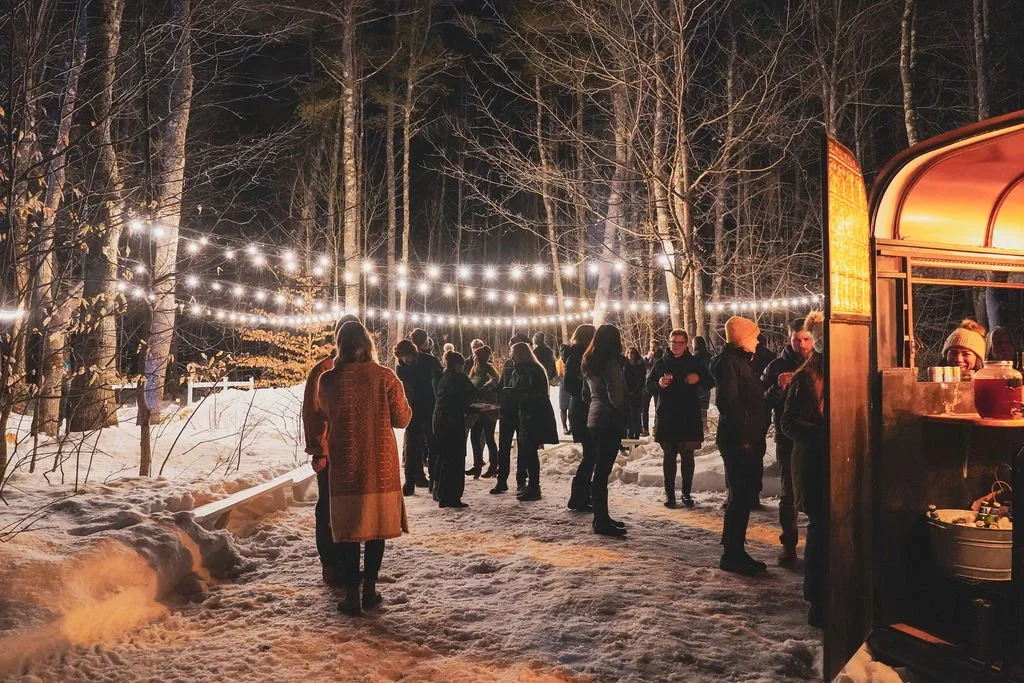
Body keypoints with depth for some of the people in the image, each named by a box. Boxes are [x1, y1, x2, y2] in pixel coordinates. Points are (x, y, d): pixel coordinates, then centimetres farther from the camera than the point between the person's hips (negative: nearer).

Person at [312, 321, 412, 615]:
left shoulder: (328, 379, -8)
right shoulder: (385, 376, -9)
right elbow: (401, 418, -1)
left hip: (345, 464, 0)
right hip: (381, 462, 1)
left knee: (348, 527, 8)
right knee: (376, 525, 14)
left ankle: (351, 595, 10)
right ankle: (370, 589, 20)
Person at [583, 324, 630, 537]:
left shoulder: (589, 362, 13)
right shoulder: (611, 362, -14)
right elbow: (615, 395, -19)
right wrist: (625, 413, -3)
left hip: (594, 417, 9)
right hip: (609, 420, -9)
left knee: (601, 469, 14)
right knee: (602, 471, -6)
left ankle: (601, 517, 21)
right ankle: (601, 521, -2)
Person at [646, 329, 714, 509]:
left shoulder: (694, 363, 6)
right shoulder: (660, 364, 7)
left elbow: (710, 383, 9)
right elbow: (648, 386, 9)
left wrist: (698, 379, -12)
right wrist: (659, 384, -13)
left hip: (689, 418, 0)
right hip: (665, 418, 0)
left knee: (687, 456, 5)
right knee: (668, 457, 5)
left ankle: (686, 494, 15)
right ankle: (669, 494, 11)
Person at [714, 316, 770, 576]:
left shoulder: (742, 360, 20)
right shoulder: (728, 362, -11)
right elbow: (727, 401, -21)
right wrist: (742, 436, -20)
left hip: (750, 440, 10)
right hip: (738, 441, -10)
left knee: (745, 495, 13)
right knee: (740, 497, -6)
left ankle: (735, 551, 22)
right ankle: (731, 555, 3)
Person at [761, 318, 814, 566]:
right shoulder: (777, 367, 2)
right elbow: (762, 403, -1)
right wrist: (778, 388, -19)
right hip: (788, 440, -1)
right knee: (788, 494, 4)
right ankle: (789, 544, 14)